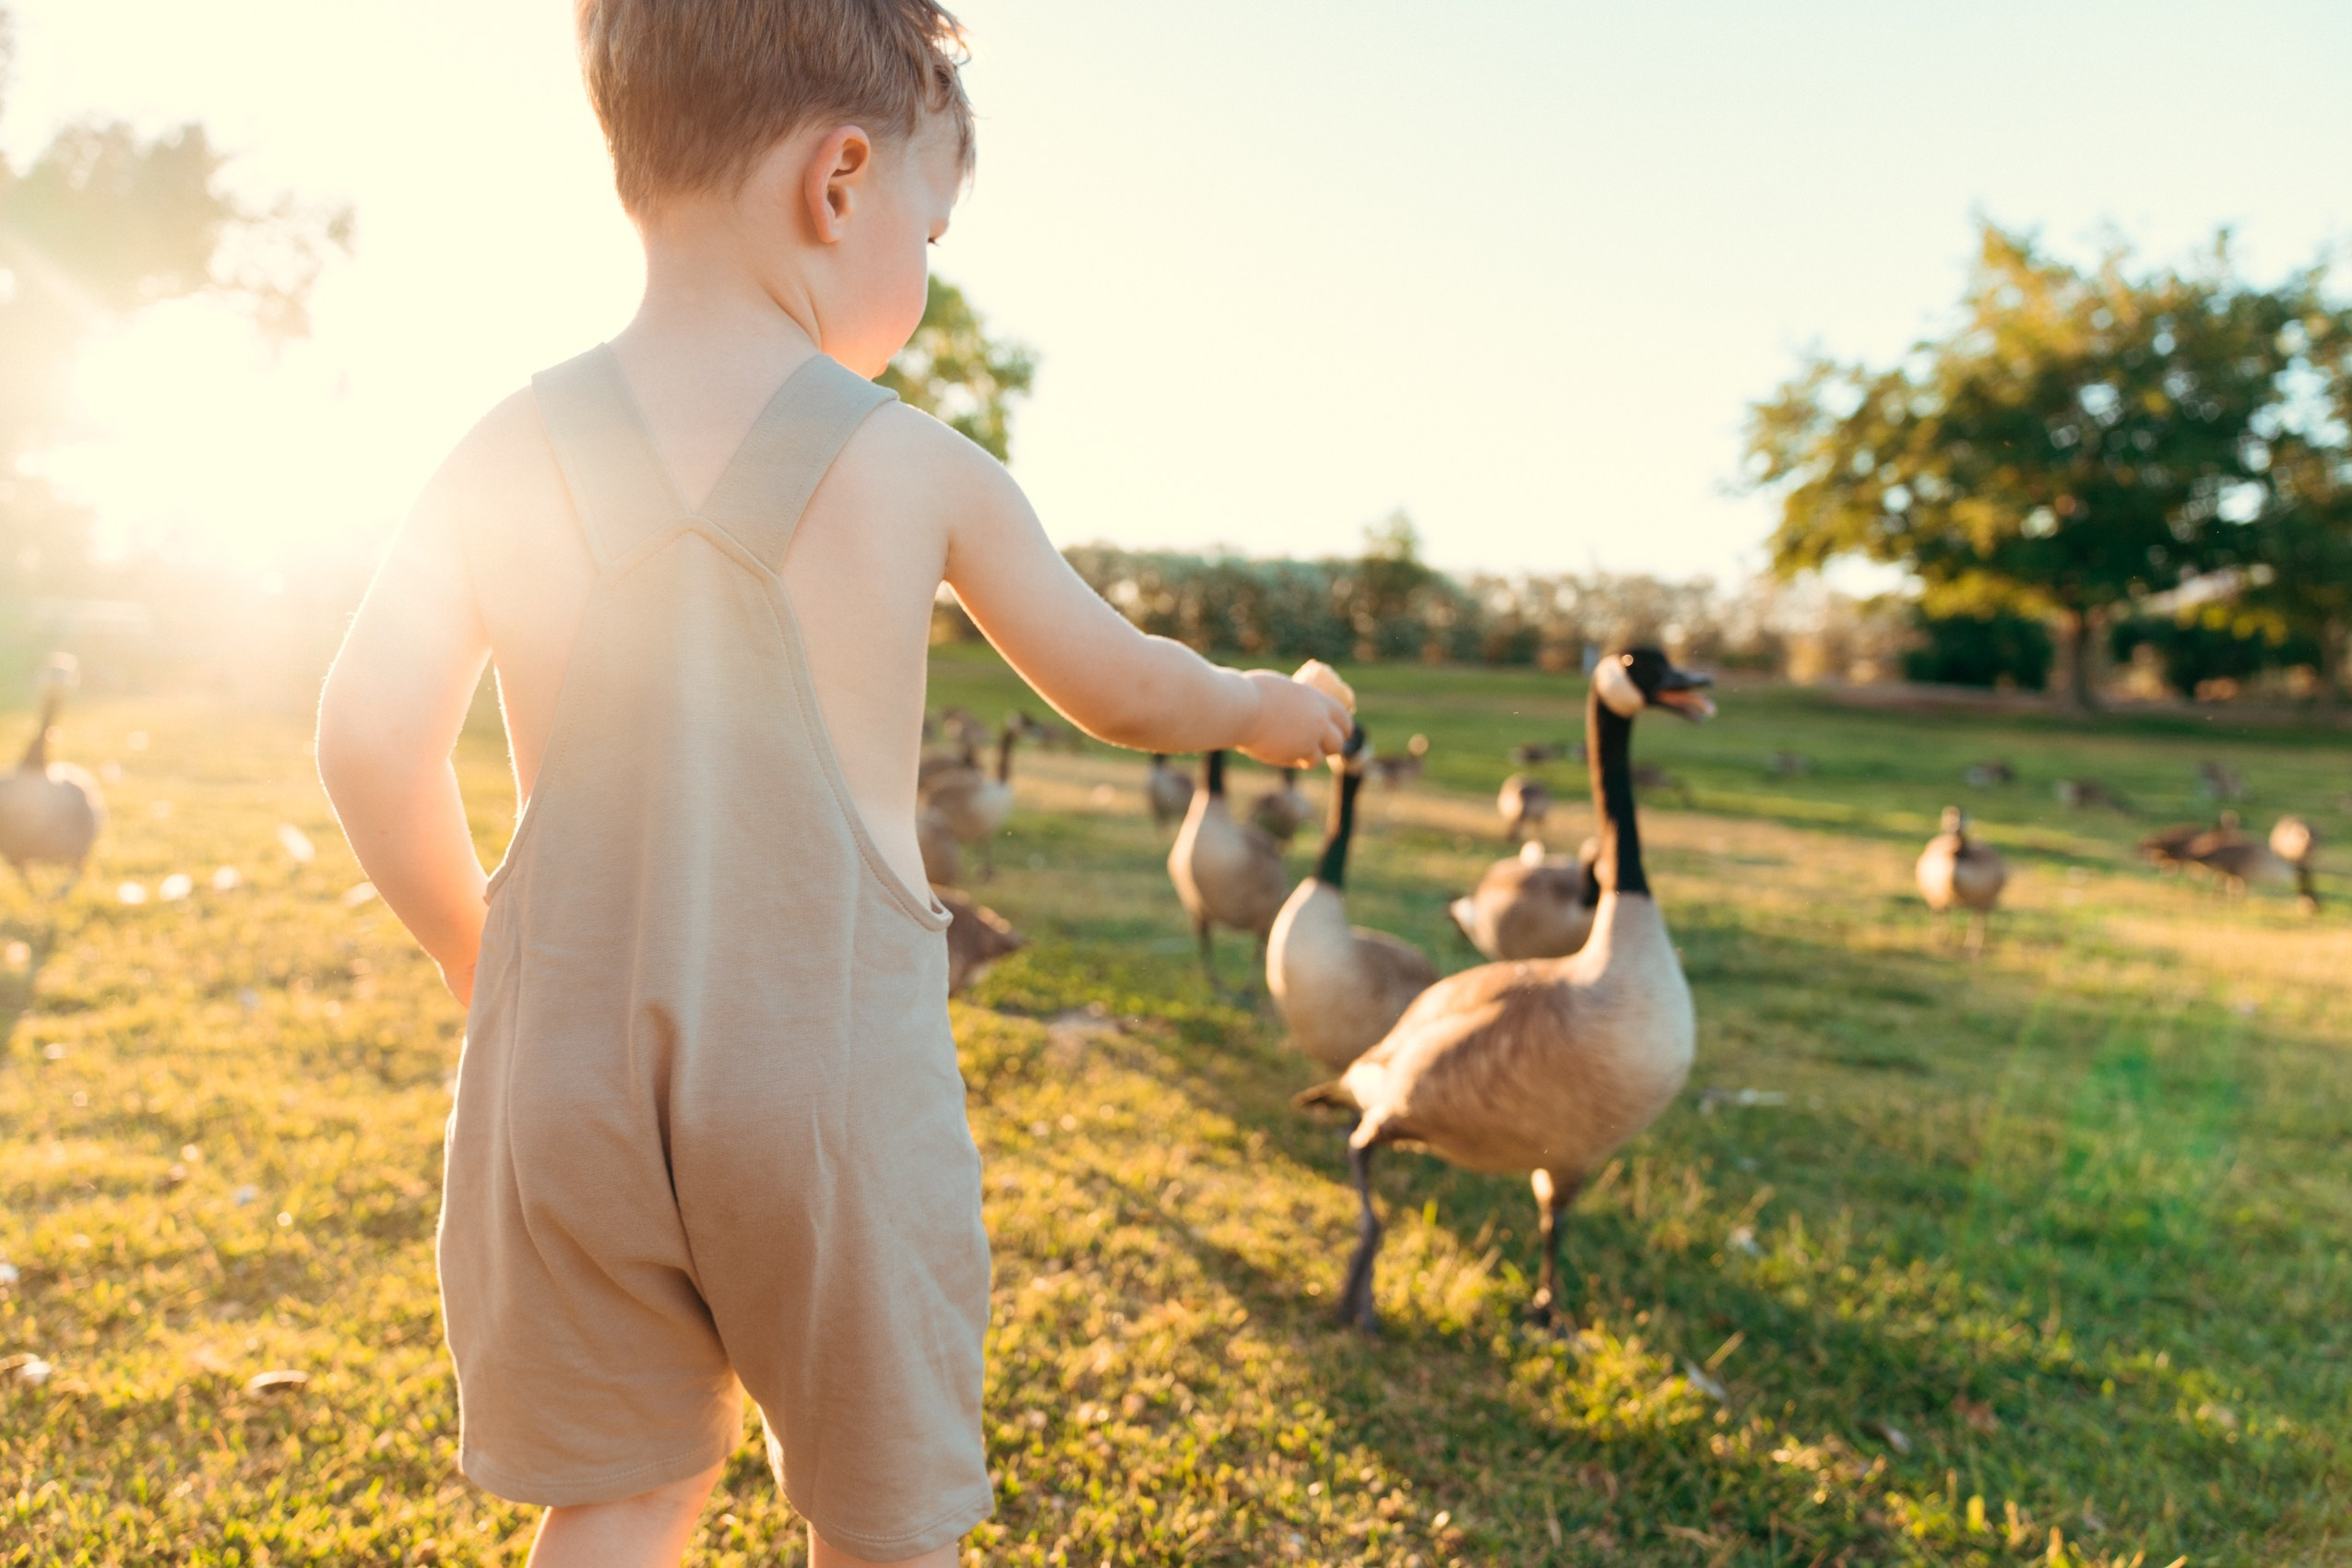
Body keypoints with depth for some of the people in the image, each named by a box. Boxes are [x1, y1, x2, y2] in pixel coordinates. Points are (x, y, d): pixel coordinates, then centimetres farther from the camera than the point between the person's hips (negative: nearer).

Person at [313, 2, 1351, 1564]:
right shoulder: (924, 469, -7)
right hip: (831, 1061, -2)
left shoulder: (508, 456, -2)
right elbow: (1120, 686, 5)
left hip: (569, 1059, 3)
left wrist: (481, 953, 13)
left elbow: (369, 744, -2)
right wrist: (1266, 706, 25)